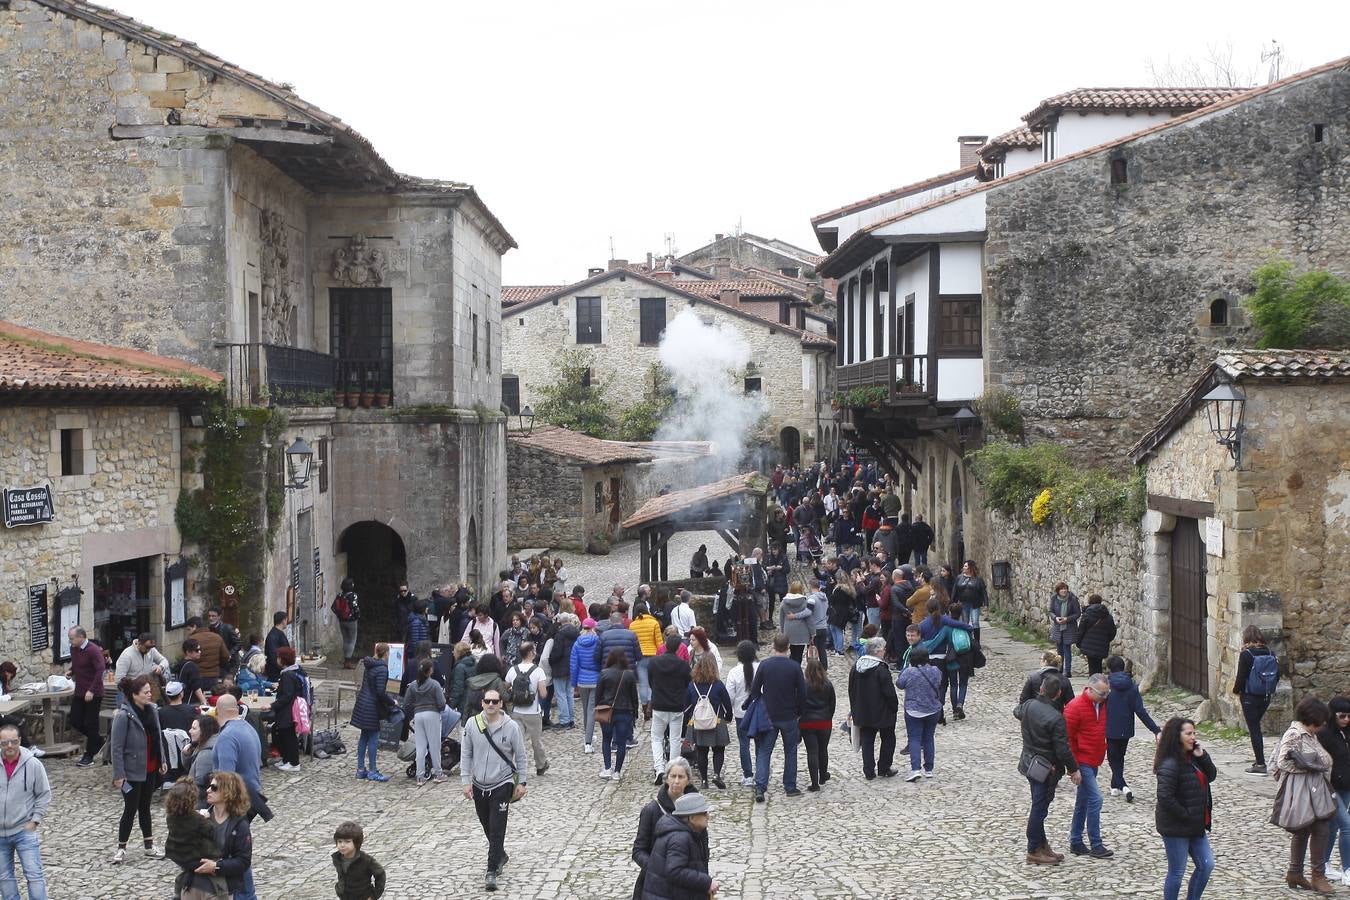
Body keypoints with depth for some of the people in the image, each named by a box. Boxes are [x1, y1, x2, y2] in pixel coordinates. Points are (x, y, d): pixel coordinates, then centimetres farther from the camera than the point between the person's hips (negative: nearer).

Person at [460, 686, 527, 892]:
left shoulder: (511, 727, -10)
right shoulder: (471, 724, -6)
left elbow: (520, 756, 0)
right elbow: (466, 755, 2)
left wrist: (521, 782, 1)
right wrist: (466, 781, -2)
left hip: (501, 785, -3)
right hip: (479, 785, 3)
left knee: (497, 830, -8)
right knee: (487, 827, 18)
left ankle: (491, 872, -4)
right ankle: (500, 856, 42)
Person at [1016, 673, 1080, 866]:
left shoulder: (1028, 705, -4)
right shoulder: (1055, 718, -26)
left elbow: (1017, 712, 22)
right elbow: (1063, 749, -22)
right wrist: (1074, 769, -8)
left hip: (1029, 761, 8)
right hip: (1046, 768, -8)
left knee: (1039, 806, 18)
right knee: (1039, 809, 1)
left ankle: (1042, 846, 28)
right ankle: (1034, 851, 10)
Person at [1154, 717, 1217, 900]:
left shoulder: (1191, 758, 6)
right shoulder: (1169, 764, -22)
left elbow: (1211, 776, 8)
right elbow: (1165, 797, -27)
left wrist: (1201, 756, -7)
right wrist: (1186, 816, -19)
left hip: (1195, 825, 9)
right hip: (1175, 828, -9)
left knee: (1206, 865, 12)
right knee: (1177, 872, 3)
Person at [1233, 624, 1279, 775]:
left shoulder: (1246, 655, -16)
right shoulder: (1270, 654, 0)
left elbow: (1241, 678, -16)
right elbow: (1277, 675, 5)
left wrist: (1236, 690, 2)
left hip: (1250, 697, -6)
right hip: (1266, 697, 6)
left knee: (1254, 729, 2)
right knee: (1256, 727, 20)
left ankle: (1260, 764, 1)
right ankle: (1260, 761, 23)